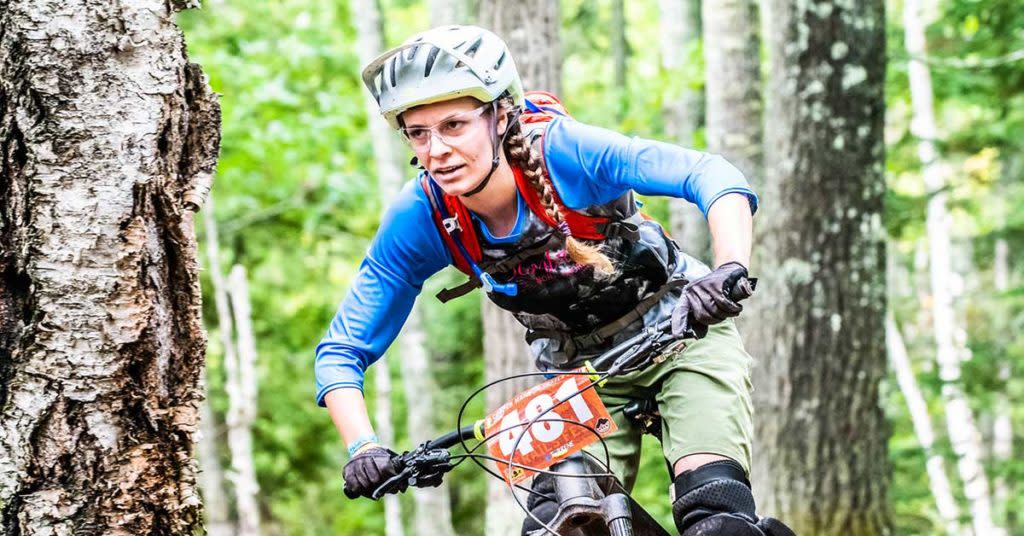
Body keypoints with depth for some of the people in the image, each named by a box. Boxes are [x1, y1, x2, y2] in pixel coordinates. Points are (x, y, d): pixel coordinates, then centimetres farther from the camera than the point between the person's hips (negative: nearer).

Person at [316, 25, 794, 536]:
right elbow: (342, 351, -11)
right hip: (580, 372, 3)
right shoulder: (419, 219, -18)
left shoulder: (561, 151, -27)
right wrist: (362, 447, -27)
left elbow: (711, 174, -36)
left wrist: (730, 270, -53)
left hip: (681, 331, -3)